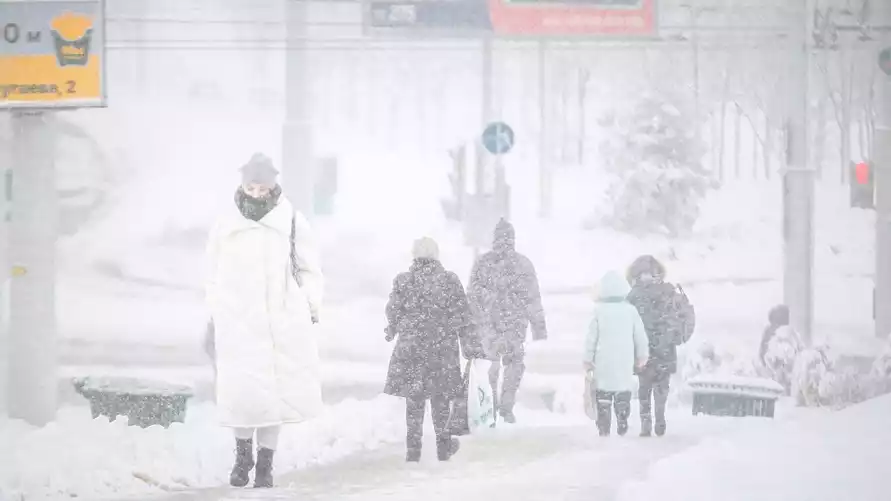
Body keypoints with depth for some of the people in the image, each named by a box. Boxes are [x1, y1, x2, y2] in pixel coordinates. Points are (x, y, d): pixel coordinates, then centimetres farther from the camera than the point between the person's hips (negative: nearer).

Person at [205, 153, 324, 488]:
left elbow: (310, 271, 8)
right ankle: (243, 454, 16)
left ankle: (265, 463, 16)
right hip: (239, 325, 0)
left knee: (276, 396, 2)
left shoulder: (292, 223, -1)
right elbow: (214, 277, 12)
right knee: (240, 395, -8)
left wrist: (310, 311, 4)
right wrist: (215, 316, 13)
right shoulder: (226, 227, 2)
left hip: (283, 327, 0)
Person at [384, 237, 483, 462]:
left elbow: (393, 312, 4)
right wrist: (470, 346, 2)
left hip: (410, 346, 0)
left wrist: (391, 332, 25)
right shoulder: (449, 280, -6)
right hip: (442, 347, 0)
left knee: (414, 397, 8)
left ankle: (413, 447, 7)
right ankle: (443, 445, 22)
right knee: (440, 395, 13)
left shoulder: (403, 281, -5)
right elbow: (462, 317, -5)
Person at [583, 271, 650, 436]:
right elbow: (640, 335, 3)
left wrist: (588, 359, 8)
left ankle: (604, 428, 1)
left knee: (603, 394, 5)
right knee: (623, 394, 9)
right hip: (625, 362, 1)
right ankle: (622, 426, 5)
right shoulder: (630, 310, -3)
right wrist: (642, 355, 16)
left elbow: (591, 337, -2)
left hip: (604, 362, -1)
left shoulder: (599, 311, -5)